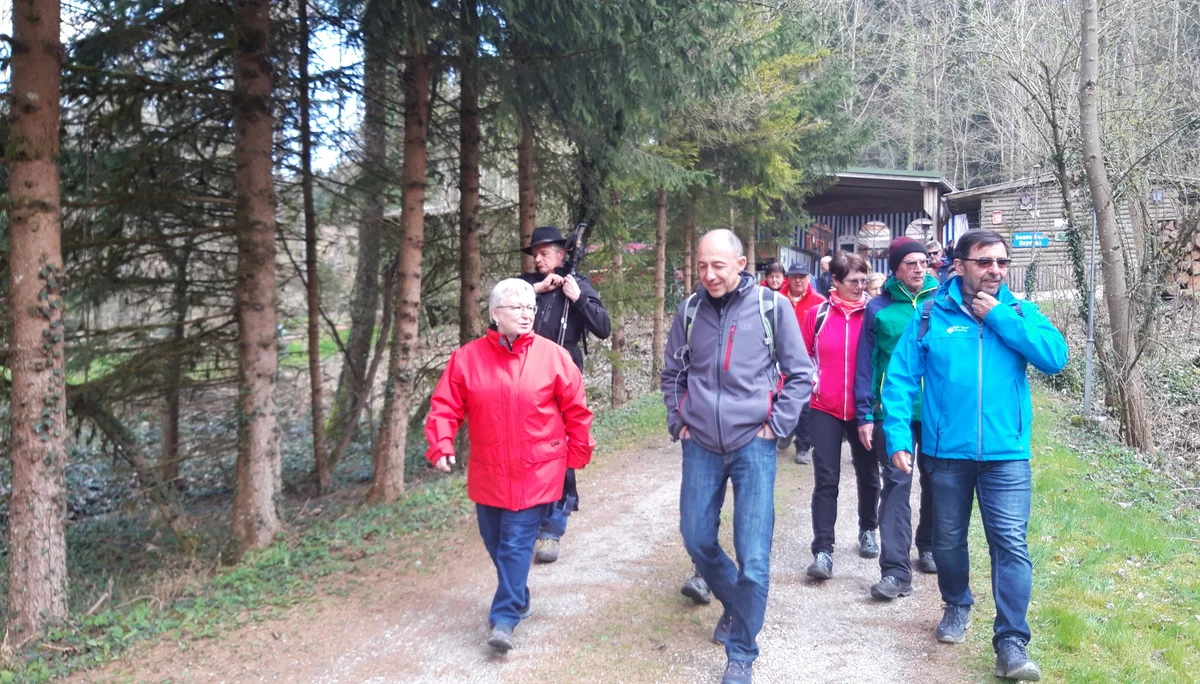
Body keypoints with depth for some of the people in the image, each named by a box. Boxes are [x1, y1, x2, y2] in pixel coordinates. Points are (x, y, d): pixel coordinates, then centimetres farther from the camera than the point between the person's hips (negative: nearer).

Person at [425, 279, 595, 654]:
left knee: (516, 544, -5)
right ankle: (517, 598, 37)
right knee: (495, 542, 16)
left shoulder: (554, 356, -6)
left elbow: (576, 410, 1)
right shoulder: (467, 357, -3)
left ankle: (504, 617, 3)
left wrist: (578, 452, 5)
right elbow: (445, 406, -1)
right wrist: (441, 446, -14)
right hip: (488, 472, 3)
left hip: (536, 472, -3)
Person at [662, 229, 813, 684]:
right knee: (696, 539, 10)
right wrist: (678, 422, 7)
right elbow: (673, 374, 16)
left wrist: (776, 425, -5)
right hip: (700, 445, 3)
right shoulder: (689, 310, 3)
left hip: (753, 444, -3)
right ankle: (733, 603, 40)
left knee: (753, 557, -4)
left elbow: (800, 374, 1)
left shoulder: (771, 306, -5)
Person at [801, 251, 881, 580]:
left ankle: (868, 531, 38)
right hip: (825, 409, -1)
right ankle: (823, 550, -2)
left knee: (868, 475, 16)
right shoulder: (817, 314, -3)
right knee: (825, 480, -3)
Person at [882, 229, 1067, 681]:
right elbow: (900, 379, -3)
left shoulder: (1019, 312, 3)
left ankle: (1011, 643, 1)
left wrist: (998, 317, -15)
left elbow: (1056, 357, -13)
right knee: (948, 539, 16)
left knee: (1011, 544, -6)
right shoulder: (931, 315, -1)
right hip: (946, 452, 0)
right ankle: (957, 606, 41)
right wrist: (898, 436, -12)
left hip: (1006, 453, 0)